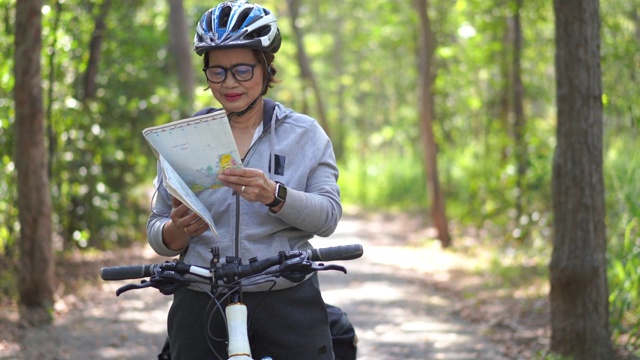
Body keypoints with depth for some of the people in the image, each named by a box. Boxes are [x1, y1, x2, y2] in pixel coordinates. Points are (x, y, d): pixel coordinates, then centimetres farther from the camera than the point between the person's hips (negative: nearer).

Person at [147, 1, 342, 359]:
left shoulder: (305, 134, 6)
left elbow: (328, 215, -7)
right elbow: (157, 233, 8)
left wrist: (274, 195, -26)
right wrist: (178, 229, -16)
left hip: (288, 305, -1)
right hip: (202, 307, 1)